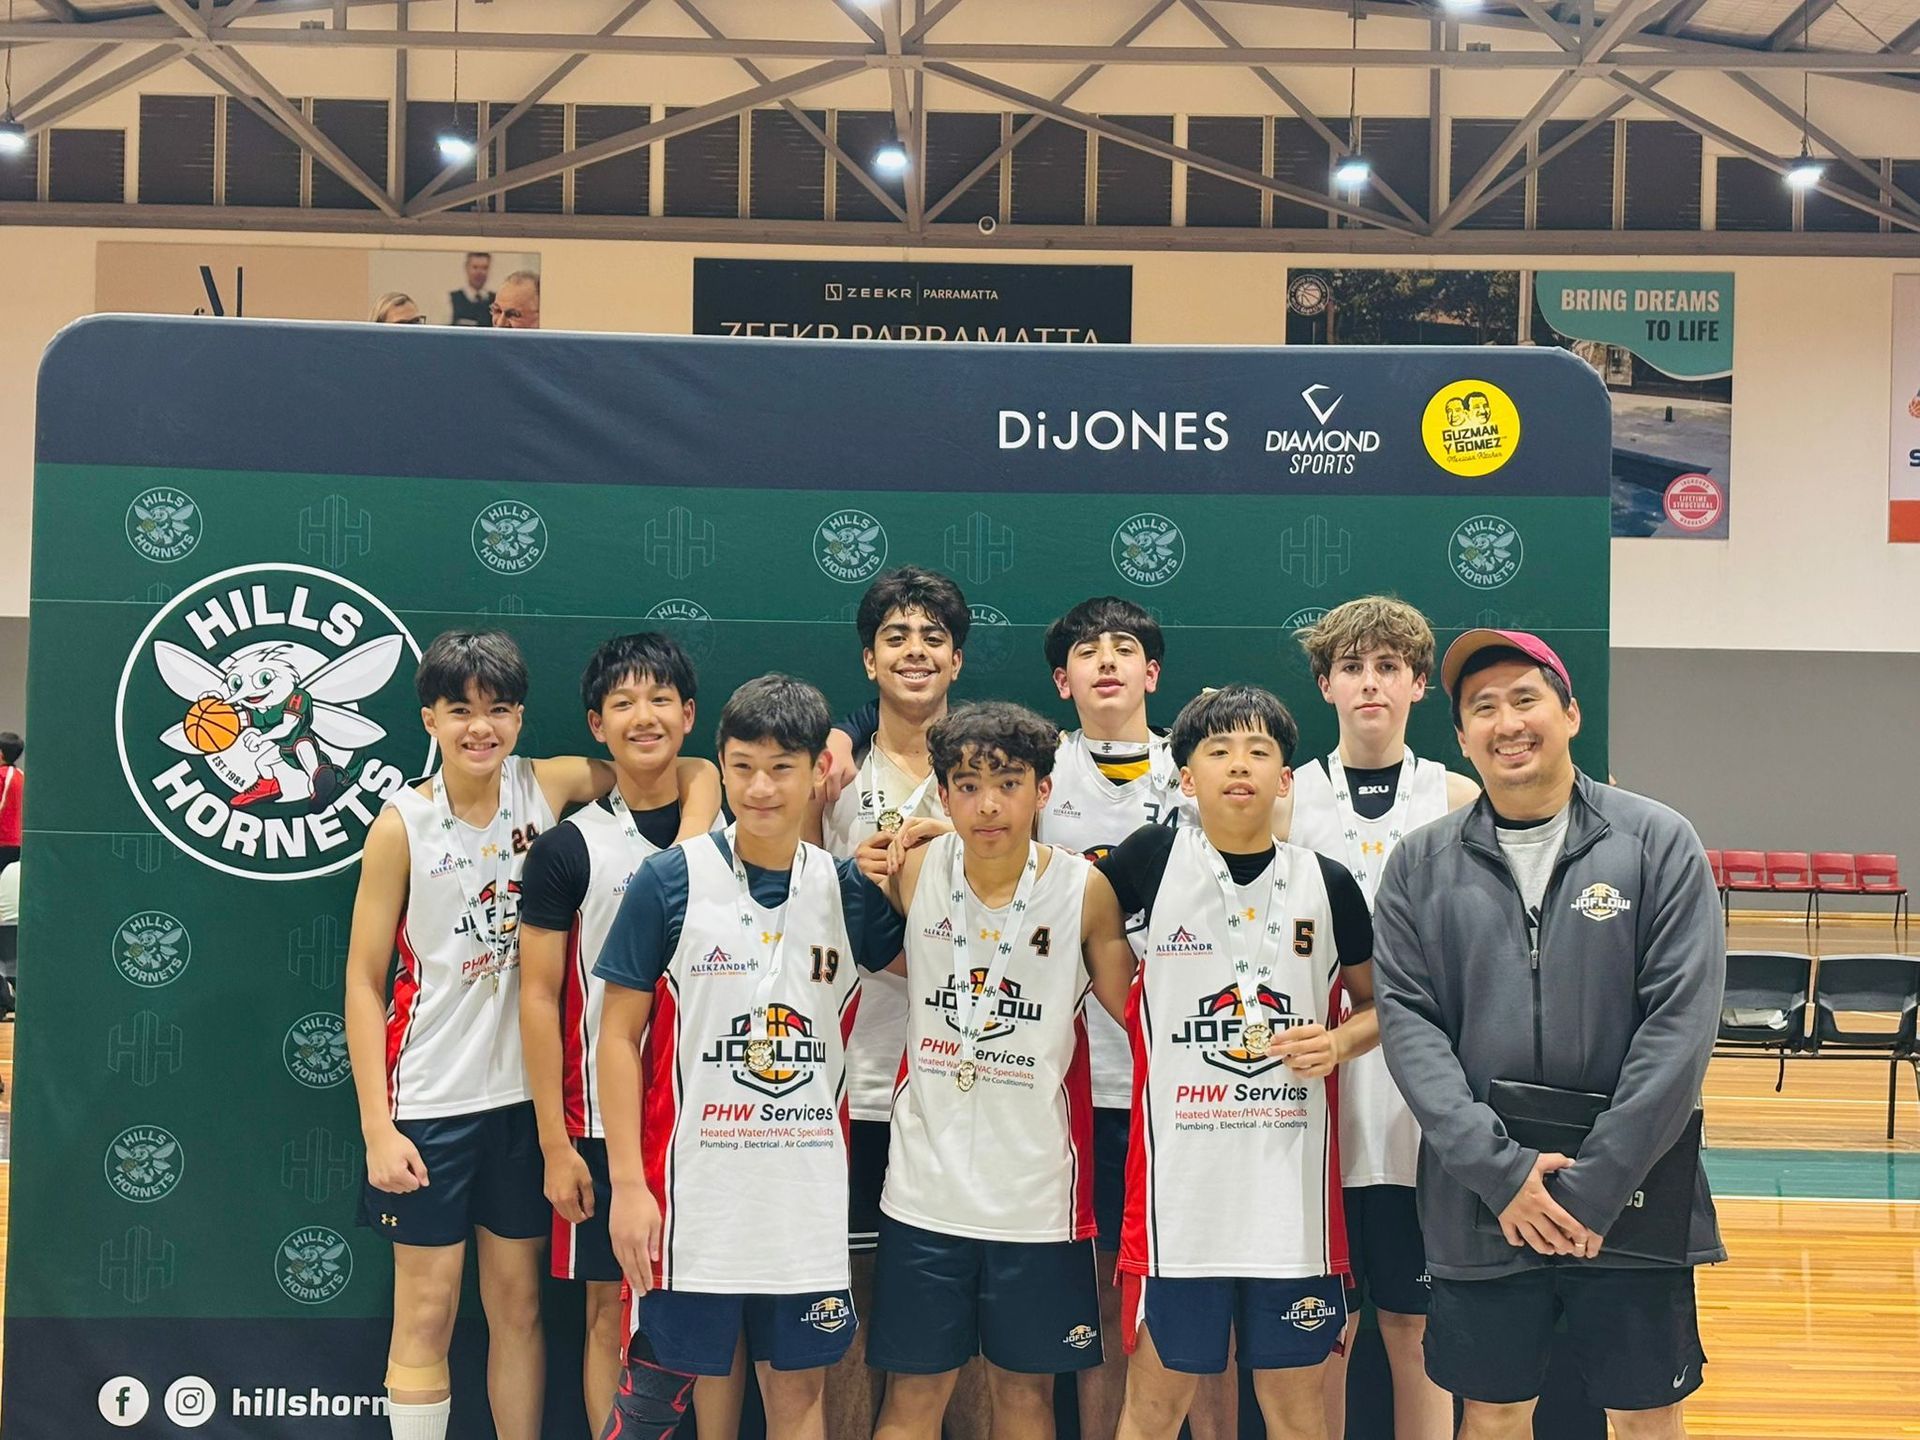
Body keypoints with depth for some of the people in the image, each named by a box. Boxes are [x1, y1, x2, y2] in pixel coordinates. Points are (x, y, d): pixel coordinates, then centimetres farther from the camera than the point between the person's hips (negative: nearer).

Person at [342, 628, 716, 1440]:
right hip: (428, 1101, -2)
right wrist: (376, 1127, -10)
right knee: (427, 1313, 5)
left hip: (523, 1093, 3)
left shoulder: (548, 787, -3)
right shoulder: (403, 824, -8)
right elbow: (364, 980, -6)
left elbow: (694, 771, 2)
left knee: (518, 1304, 13)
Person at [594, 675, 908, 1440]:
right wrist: (627, 1183, -10)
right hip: (692, 1195, -3)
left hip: (809, 1197, 3)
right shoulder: (670, 880, -7)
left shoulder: (848, 889, 2)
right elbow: (619, 1037, -5)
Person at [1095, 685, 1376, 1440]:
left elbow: (1377, 1002, 12)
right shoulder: (1154, 856, -2)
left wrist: (1340, 1042, -5)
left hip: (1294, 1184, 1)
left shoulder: (1327, 883, 2)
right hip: (1177, 1182, -1)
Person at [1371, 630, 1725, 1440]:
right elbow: (1406, 1021, -4)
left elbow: (1682, 1022, -9)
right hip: (1478, 1206, 2)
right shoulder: (1420, 865, 2)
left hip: (1633, 1205, -1)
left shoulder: (1659, 843, -3)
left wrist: (1594, 1186, -14)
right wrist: (1499, 1169, -14)